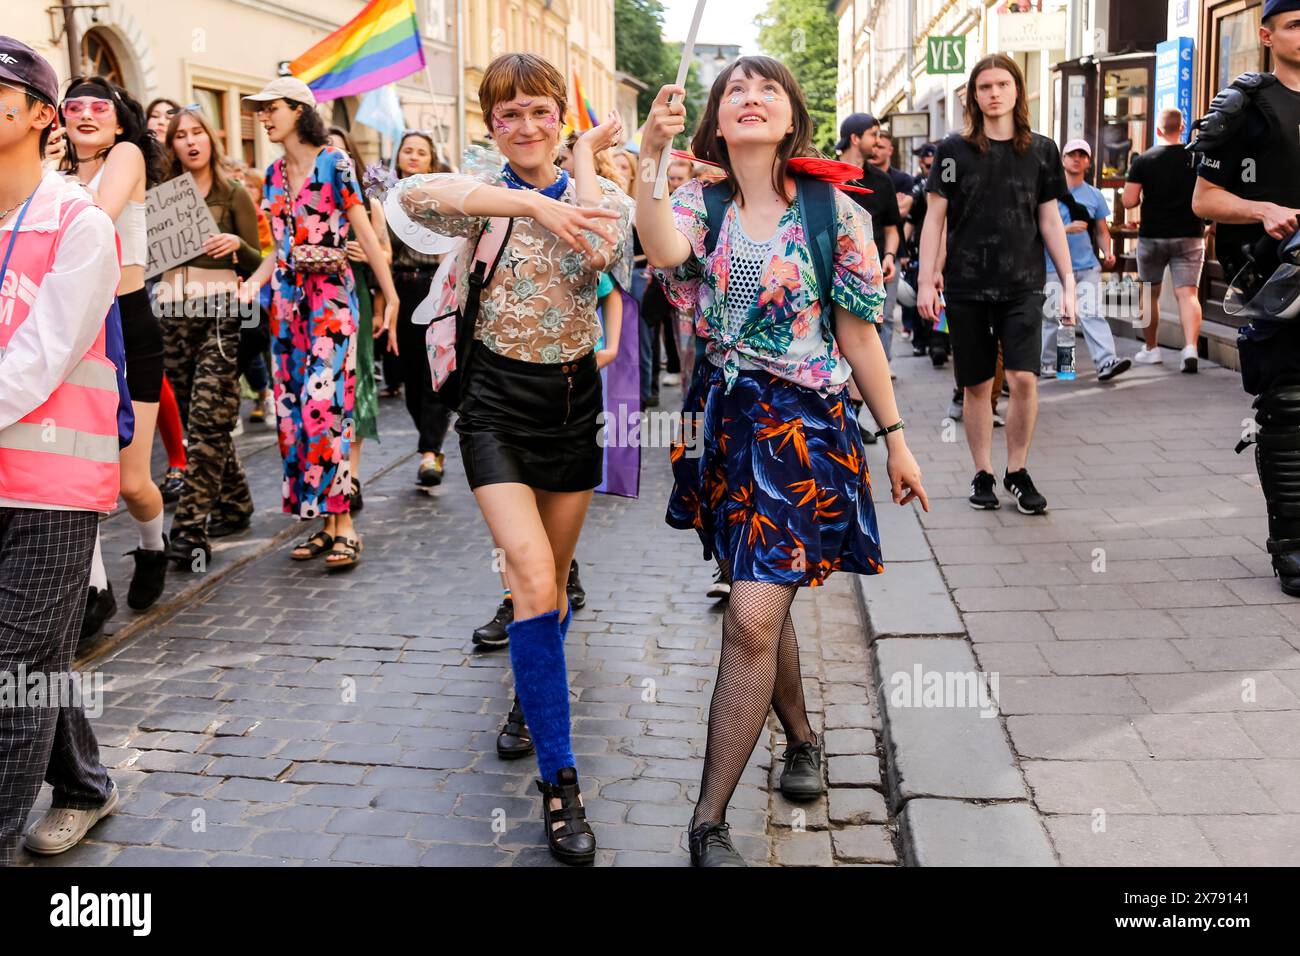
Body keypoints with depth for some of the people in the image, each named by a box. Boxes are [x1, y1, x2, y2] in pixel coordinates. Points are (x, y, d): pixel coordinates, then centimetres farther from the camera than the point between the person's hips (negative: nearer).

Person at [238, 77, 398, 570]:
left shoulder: (334, 162, -4)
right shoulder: (274, 174, 14)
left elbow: (364, 233, -5)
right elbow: (280, 247, 17)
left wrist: (390, 294, -8)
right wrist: (252, 283, 1)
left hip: (331, 295, -7)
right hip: (287, 296, 7)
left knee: (323, 404, -15)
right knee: (292, 409, 4)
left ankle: (344, 525, -8)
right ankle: (323, 523, 11)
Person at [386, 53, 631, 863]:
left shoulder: (596, 195, 2)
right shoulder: (481, 195, -2)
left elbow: (600, 254, -22)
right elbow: (411, 194, -27)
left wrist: (584, 172, -13)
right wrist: (530, 201, -32)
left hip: (574, 400, 3)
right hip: (498, 403, -3)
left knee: (551, 583, 14)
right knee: (534, 581, -17)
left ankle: (531, 697, 44)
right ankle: (558, 778, -8)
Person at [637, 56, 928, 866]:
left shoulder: (834, 213, -2)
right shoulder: (700, 205, 3)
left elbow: (858, 337, 2)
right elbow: (664, 253, -21)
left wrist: (896, 438, 4)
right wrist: (650, 157, -32)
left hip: (805, 428, -3)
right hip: (724, 421, 4)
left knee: (752, 619, -12)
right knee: (764, 607, 16)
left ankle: (711, 822, -3)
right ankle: (802, 740, 42)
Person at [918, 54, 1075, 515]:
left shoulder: (1042, 151, 6)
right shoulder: (954, 150, 3)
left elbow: (1050, 221, 9)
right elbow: (934, 218, 3)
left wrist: (1068, 283, 5)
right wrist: (926, 279, -4)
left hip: (1023, 285, 0)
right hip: (966, 286, 0)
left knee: (1024, 377, -12)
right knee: (977, 385, 5)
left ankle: (1017, 470, 8)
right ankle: (983, 473, 19)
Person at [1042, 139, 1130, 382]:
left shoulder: (1094, 195, 14)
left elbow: (1102, 230, 19)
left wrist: (1107, 252, 0)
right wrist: (1067, 229, -18)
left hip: (1088, 265, 2)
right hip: (1055, 266, -2)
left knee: (1092, 313, -10)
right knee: (1052, 316, 2)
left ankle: (1106, 362, -17)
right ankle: (1048, 362, 16)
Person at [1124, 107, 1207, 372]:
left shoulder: (1143, 161, -5)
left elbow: (1129, 201, -10)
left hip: (1152, 236, 0)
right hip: (1190, 236, 0)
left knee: (1149, 294, 15)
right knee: (1188, 293, -4)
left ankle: (1151, 348, 25)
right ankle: (1190, 346, -24)